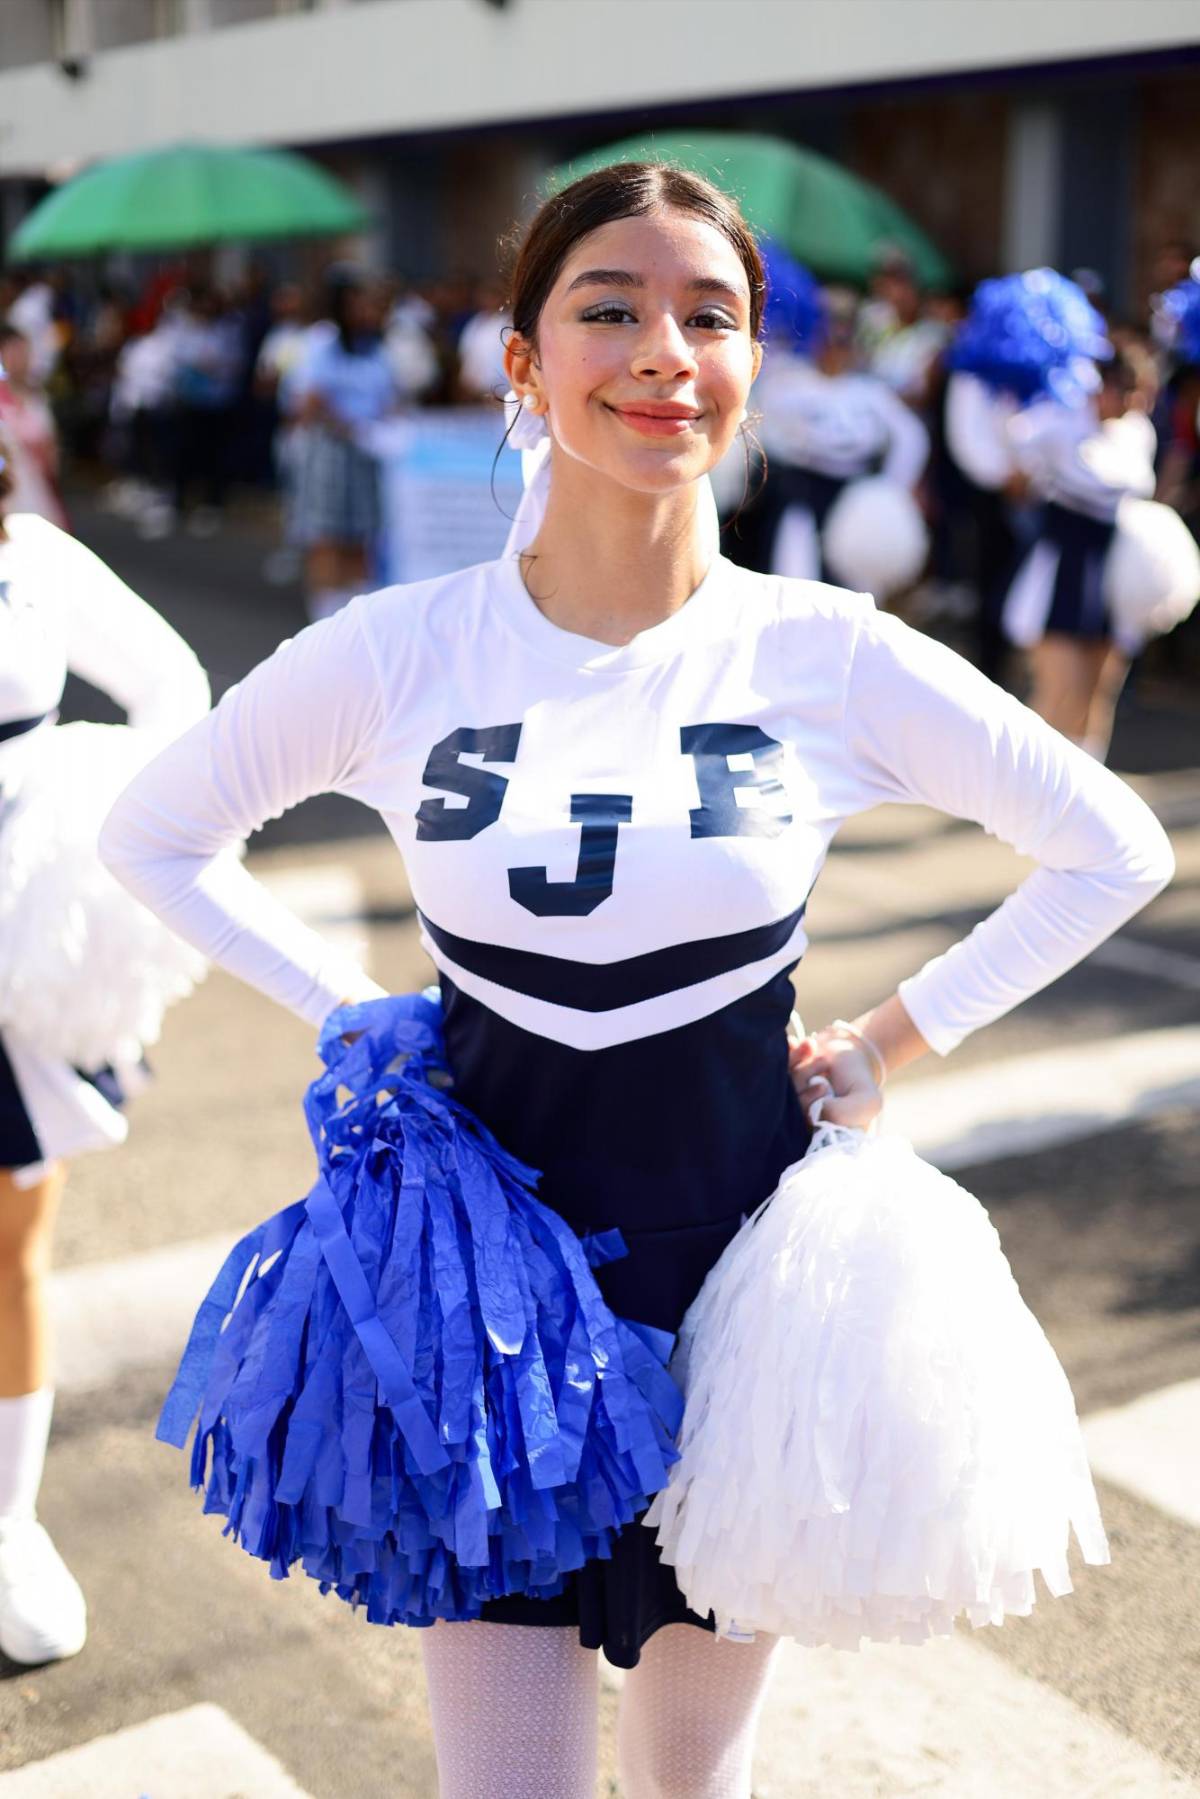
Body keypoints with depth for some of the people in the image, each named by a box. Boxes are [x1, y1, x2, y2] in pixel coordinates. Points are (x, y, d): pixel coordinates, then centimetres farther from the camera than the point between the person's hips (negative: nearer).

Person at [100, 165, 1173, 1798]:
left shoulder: (832, 656, -10)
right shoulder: (399, 653, -10)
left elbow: (1117, 850, 2)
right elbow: (152, 835, 6)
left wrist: (893, 1042, 0)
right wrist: (353, 1016, -1)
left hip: (740, 1263, 1)